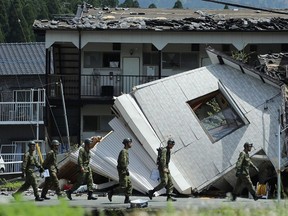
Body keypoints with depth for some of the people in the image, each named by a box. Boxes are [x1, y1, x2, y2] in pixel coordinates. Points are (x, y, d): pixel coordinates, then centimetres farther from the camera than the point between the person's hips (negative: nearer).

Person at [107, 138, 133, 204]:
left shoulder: (125, 151, 17)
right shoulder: (124, 151, -15)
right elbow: (123, 162, -25)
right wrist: (127, 170, -25)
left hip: (124, 171, 10)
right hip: (123, 171, -10)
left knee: (129, 185, 5)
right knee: (123, 186, -9)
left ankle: (127, 199, 3)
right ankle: (111, 193, 2)